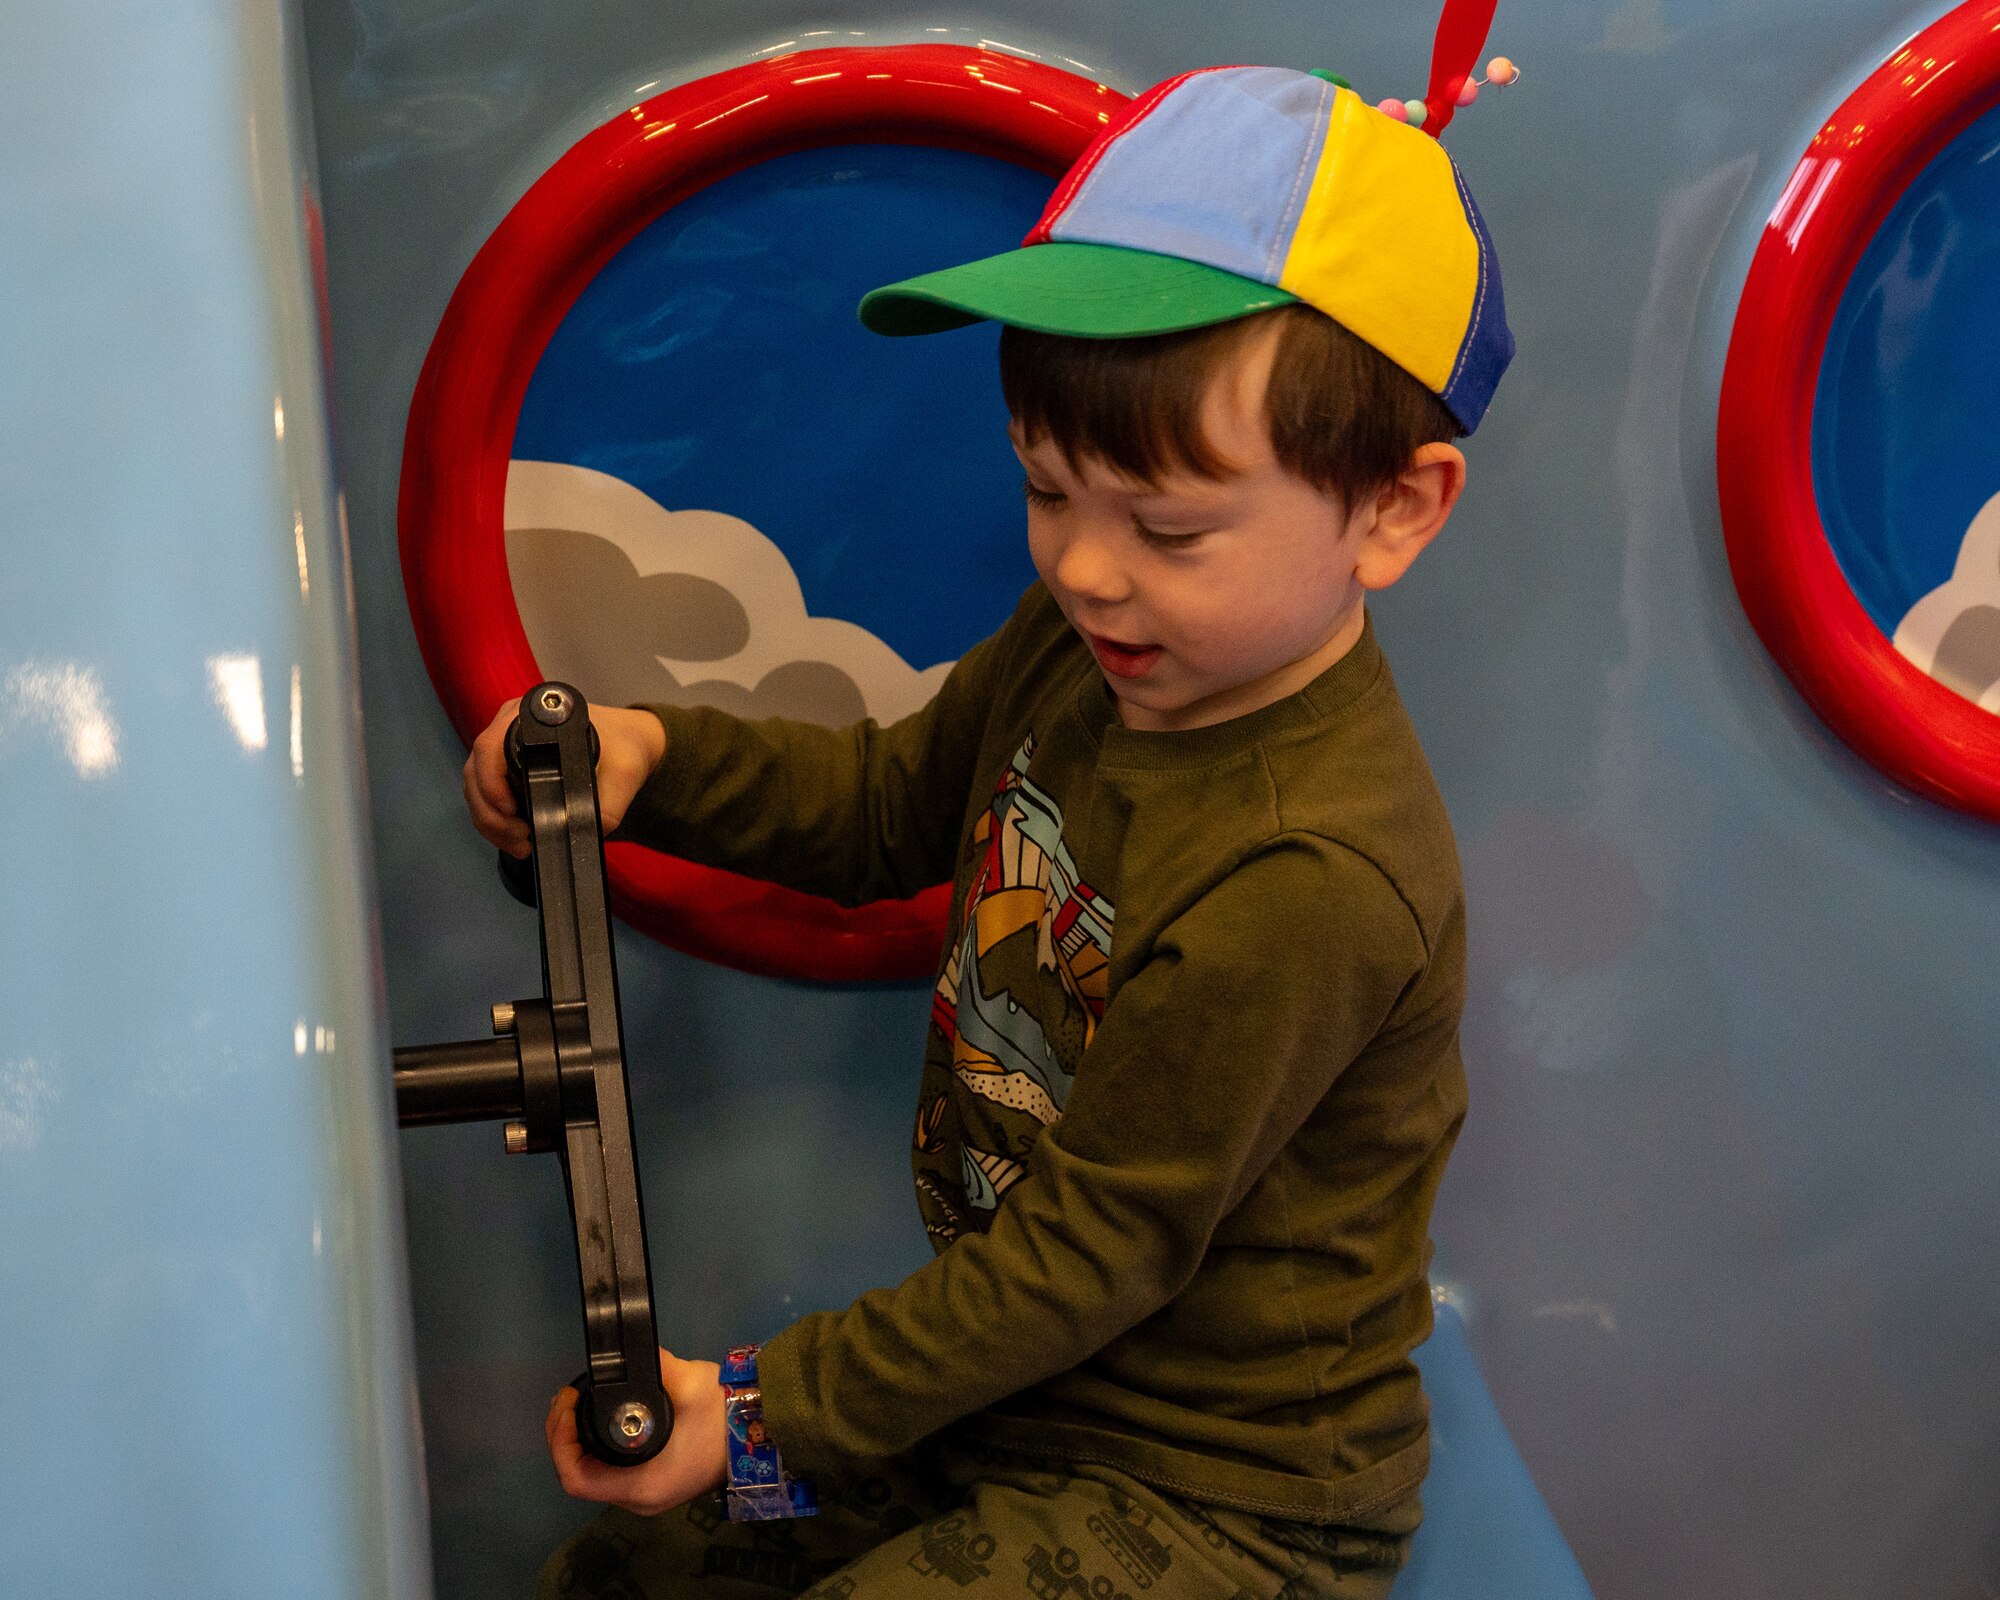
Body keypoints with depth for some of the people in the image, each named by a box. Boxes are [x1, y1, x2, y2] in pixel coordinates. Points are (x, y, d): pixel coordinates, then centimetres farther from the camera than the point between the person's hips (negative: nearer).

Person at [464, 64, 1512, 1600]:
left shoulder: (1307, 883, -31)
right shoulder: (1085, 649, -5)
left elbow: (1096, 1244, -24)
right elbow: (891, 806, 13)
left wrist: (768, 1406, -17)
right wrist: (651, 754, -4)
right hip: (1017, 1391, 8)